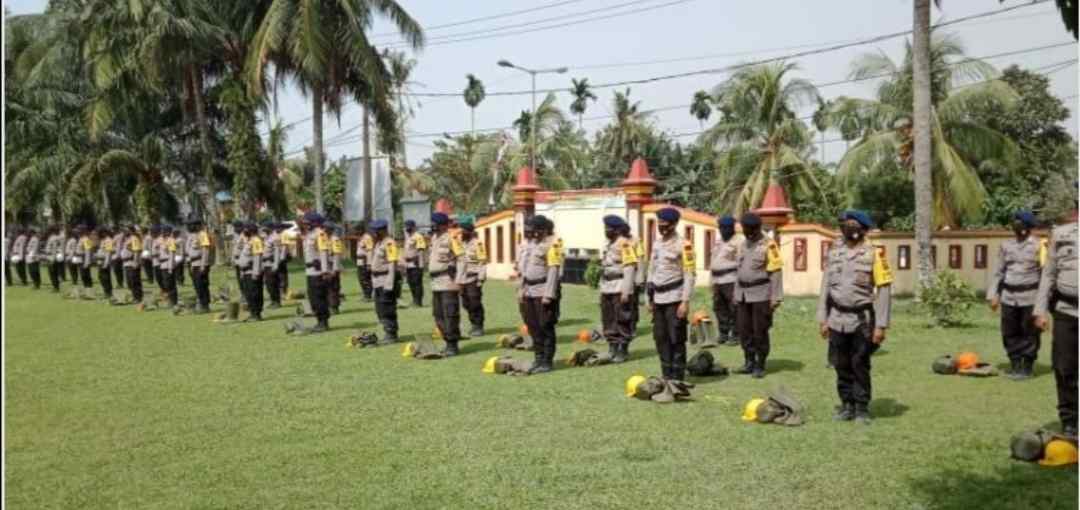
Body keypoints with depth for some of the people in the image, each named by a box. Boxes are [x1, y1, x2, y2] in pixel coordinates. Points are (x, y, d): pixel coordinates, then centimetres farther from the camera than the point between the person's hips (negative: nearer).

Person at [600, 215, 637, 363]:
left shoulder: (625, 244, -11)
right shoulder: (608, 245, 16)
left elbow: (629, 268, -16)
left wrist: (626, 291, -20)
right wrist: (602, 290, 16)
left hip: (620, 289, -8)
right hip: (607, 288, 8)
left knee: (622, 321, -1)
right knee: (608, 321, 11)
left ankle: (623, 351, 7)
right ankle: (612, 349, 21)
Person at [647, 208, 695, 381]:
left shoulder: (683, 245, -9)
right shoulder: (657, 244, 13)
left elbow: (689, 275, -12)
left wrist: (685, 302, -17)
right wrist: (650, 298, 15)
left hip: (674, 299, -7)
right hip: (658, 299, 7)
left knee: (676, 339, -3)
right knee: (660, 338, 9)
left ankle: (678, 377, 5)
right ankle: (666, 375, 19)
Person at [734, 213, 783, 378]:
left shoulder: (768, 245, -9)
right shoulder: (744, 244, 13)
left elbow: (775, 273, -12)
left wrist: (776, 297, -16)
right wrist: (736, 294, 16)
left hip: (761, 294, -7)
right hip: (744, 294, 7)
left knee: (760, 331, -1)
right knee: (744, 330, 8)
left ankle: (760, 366, 9)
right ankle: (749, 363, 19)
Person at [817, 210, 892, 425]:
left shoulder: (873, 254, -7)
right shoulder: (834, 253, 6)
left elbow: (884, 290, -9)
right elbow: (826, 287, 10)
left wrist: (881, 325, -14)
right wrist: (822, 319, 5)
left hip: (862, 320, -4)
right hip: (837, 319, 4)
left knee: (860, 366, 3)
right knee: (842, 366, 9)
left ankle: (862, 408, 14)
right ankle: (847, 405, 21)